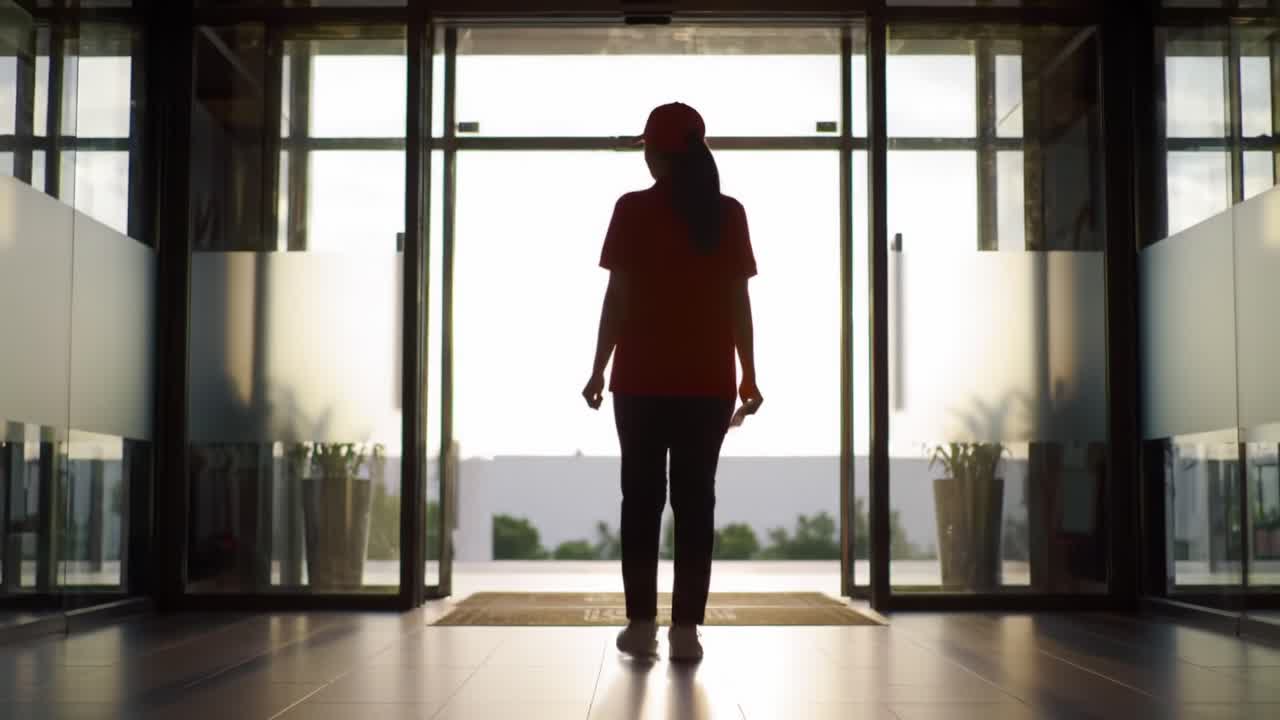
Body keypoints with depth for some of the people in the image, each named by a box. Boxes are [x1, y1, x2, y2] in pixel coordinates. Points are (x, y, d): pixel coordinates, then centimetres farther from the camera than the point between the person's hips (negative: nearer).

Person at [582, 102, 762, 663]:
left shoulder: (633, 210, -4)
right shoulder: (729, 214, 2)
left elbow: (618, 299, -5)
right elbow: (738, 303, 2)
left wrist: (599, 369, 2)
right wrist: (748, 376, 9)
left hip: (642, 379, -1)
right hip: (709, 380, 2)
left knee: (642, 497, 7)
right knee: (695, 500, 3)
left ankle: (642, 625, 7)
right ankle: (686, 630, 1)